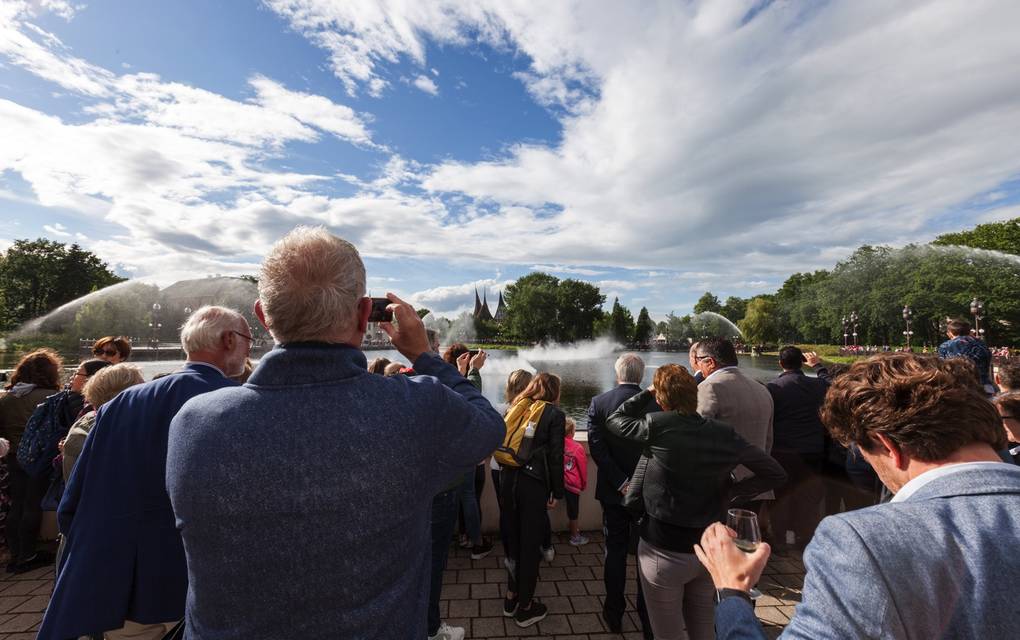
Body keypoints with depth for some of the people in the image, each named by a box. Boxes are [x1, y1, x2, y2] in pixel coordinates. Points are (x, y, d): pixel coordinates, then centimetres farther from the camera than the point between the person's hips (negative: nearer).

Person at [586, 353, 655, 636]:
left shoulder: (598, 403, -12)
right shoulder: (656, 403, -13)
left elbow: (597, 447, -17)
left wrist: (621, 483, -14)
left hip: (614, 492, 1)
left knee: (615, 551, 17)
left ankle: (614, 615, 30)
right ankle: (649, 621, 29)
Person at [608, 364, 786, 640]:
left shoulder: (658, 425, -21)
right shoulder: (725, 434, -7)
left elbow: (614, 421, -4)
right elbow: (776, 474, 2)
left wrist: (646, 393, 1)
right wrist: (729, 492, 3)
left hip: (665, 553, -5)